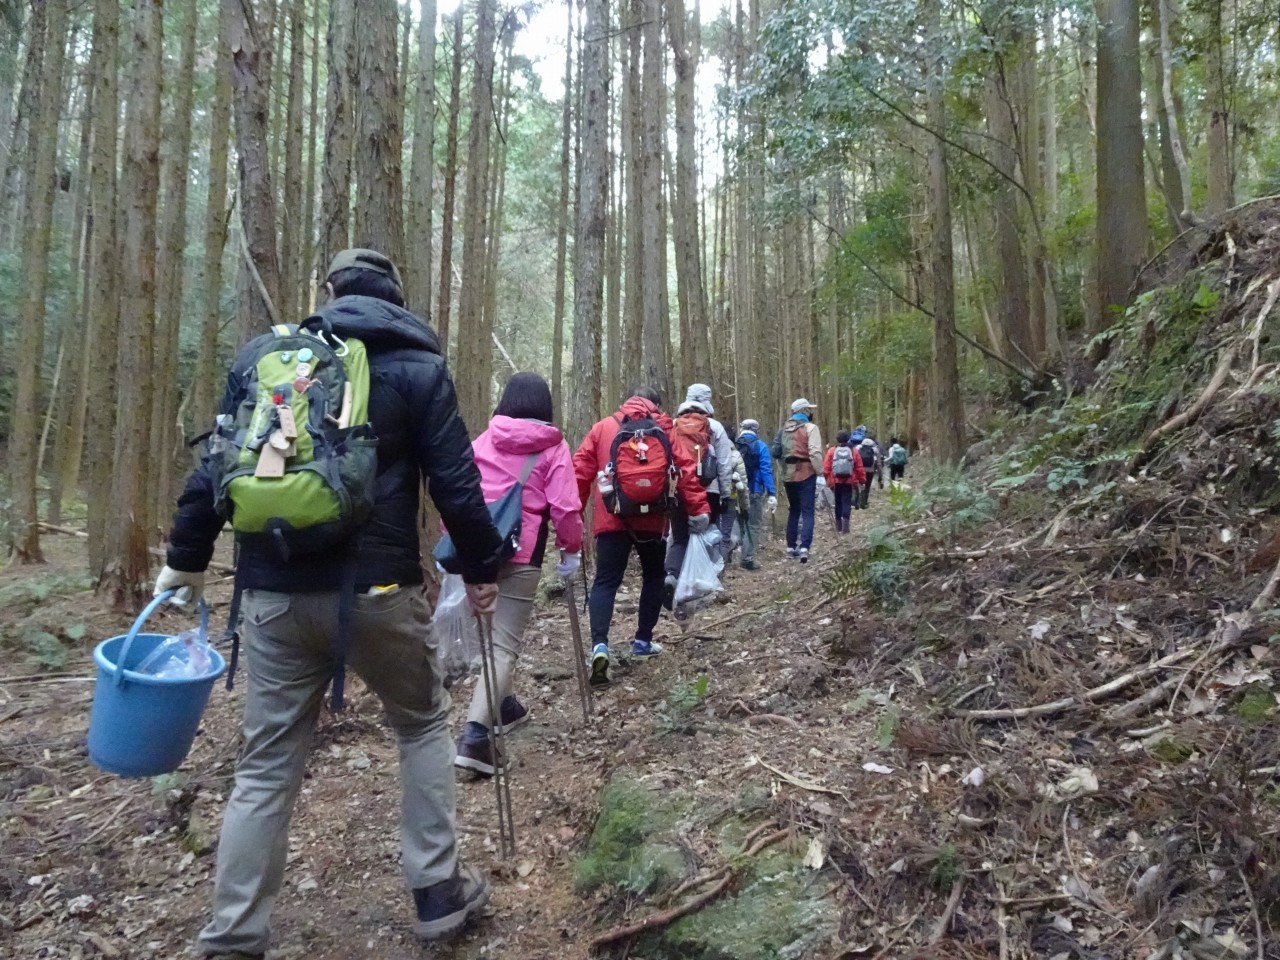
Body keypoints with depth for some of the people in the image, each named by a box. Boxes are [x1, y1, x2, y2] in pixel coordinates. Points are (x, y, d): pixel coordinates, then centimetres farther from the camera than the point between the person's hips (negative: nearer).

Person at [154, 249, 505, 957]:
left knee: (266, 765, 13)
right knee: (424, 724, 19)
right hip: (377, 589, -2)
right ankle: (438, 893, 24)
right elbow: (455, 485, -4)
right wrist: (481, 568, 8)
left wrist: (186, 558, 20)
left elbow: (214, 466, 9)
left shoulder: (260, 354, 8)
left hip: (274, 592, 3)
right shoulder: (419, 367, 0)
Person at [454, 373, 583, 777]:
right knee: (504, 643, -4)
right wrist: (571, 548, 6)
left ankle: (503, 706, 33)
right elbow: (565, 506, -7)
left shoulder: (483, 441, 9)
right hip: (522, 554, -4)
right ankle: (475, 733, -16)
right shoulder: (553, 447, 0)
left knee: (492, 632, 21)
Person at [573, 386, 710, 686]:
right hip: (652, 519, 1)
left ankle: (599, 646, -19)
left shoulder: (603, 427, 8)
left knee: (605, 581, 0)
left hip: (612, 519, 0)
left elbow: (581, 470, 3)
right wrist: (699, 509, -1)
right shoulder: (664, 429, 8)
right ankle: (643, 642, 24)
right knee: (653, 577, 20)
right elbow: (686, 470, -1)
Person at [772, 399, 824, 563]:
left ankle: (791, 547, 19)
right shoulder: (810, 427, -7)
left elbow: (776, 452, 7)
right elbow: (815, 453, -16)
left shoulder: (784, 428, 12)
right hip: (806, 474, -6)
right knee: (807, 512, -4)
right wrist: (819, 471, -10)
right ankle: (804, 547, -17)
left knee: (793, 511, 17)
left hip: (788, 475, 6)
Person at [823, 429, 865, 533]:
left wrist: (829, 480, 5)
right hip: (849, 481, -1)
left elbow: (826, 468, -4)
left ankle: (838, 526, 18)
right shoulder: (853, 451, 0)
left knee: (838, 502, 13)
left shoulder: (832, 451, -1)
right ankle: (845, 526, -13)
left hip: (836, 481, 1)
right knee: (846, 502, -1)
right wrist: (862, 481, 10)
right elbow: (859, 468, 1)